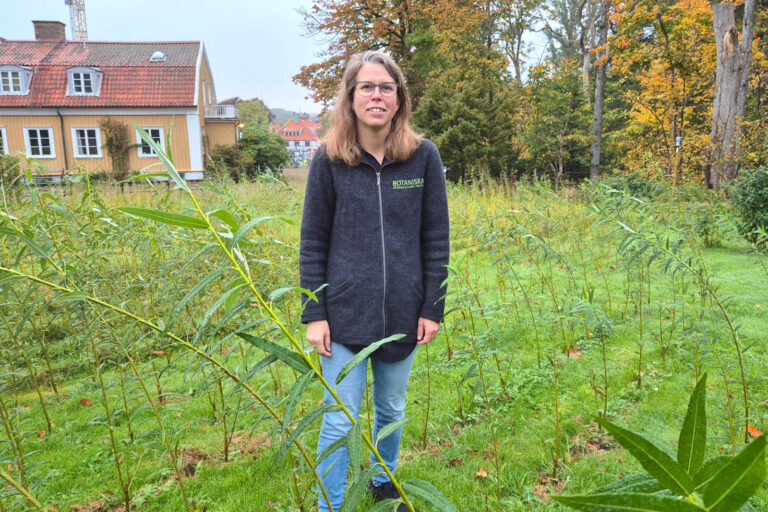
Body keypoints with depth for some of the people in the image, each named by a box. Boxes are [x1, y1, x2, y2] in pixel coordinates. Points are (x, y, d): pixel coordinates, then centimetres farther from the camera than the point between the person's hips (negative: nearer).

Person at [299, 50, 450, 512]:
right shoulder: (330, 159, -4)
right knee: (340, 420, 5)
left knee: (392, 409, 20)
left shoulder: (424, 156, -2)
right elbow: (313, 243, -1)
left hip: (402, 313, 2)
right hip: (345, 313, -1)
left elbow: (436, 239, 1)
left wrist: (433, 308, 0)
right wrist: (314, 313, -4)